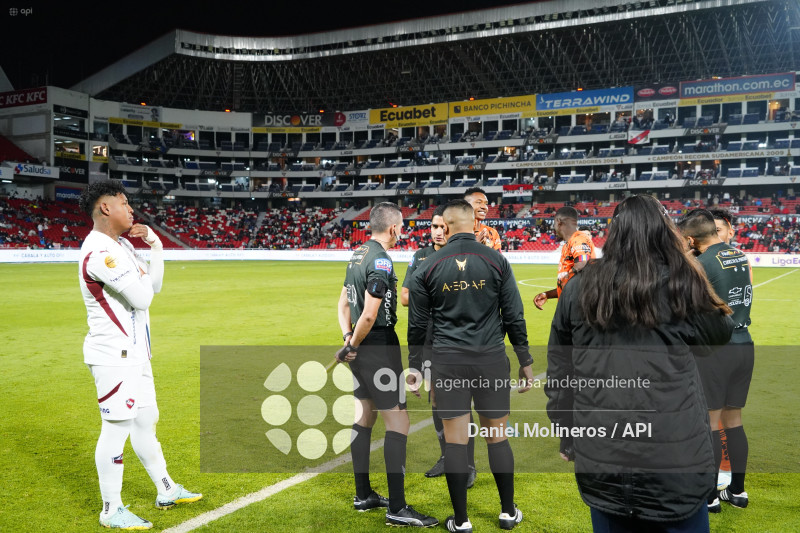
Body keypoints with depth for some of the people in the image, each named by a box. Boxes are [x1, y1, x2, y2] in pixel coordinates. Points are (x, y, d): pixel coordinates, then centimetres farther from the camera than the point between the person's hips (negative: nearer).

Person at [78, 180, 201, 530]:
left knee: (146, 422, 18)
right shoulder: (100, 252, -19)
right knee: (117, 428, -1)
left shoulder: (122, 245, 13)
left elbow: (154, 286, 16)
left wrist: (155, 246, 5)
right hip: (113, 355, -10)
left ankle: (166, 491, 31)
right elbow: (142, 297, -22)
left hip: (134, 351, 10)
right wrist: (141, 272, -2)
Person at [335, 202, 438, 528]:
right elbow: (369, 315, -22)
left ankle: (363, 496, 28)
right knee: (398, 421, -4)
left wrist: (348, 340, 5)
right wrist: (352, 346, -8)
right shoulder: (381, 261, -18)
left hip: (361, 347, 10)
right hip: (379, 348, -10)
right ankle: (397, 509, 2)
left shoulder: (358, 255, 11)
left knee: (364, 418, 16)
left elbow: (344, 305, 14)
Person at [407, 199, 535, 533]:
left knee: (455, 439, 6)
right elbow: (514, 317, -1)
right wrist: (525, 362, 8)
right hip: (491, 358, 0)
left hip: (447, 361, 0)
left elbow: (417, 324, 4)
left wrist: (414, 365, 14)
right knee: (497, 435, 12)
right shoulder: (496, 261, -2)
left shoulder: (429, 266, -1)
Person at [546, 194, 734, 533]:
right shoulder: (682, 286, -8)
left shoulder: (578, 289, -2)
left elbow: (559, 368, 5)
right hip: (674, 455, -2)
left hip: (599, 455, 2)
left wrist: (567, 435, 17)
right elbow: (721, 333, 11)